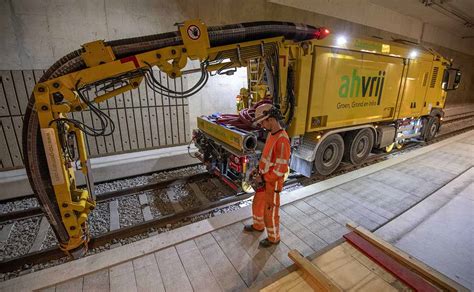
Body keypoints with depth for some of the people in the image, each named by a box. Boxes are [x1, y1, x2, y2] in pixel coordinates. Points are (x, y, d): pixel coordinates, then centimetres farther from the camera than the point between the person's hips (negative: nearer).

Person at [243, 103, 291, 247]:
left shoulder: (282, 140, -28)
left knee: (270, 212, 10)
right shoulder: (271, 134, 2)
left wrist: (263, 178, -18)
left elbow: (281, 169, -27)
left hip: (273, 183, -9)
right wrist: (259, 170, 8)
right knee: (257, 204, 26)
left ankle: (274, 238, 34)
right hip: (264, 179, 9)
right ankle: (258, 226, 51)